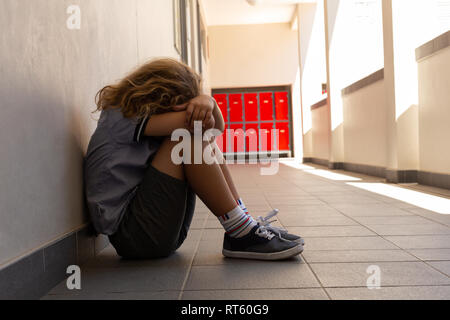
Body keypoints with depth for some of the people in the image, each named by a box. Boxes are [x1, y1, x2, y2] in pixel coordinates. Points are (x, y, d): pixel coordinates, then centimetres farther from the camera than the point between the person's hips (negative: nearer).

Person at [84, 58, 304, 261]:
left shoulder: (142, 113, 16)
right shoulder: (119, 118, -10)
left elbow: (216, 126, 4)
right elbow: (201, 124, -24)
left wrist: (207, 101, -17)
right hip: (130, 234, -8)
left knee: (206, 142, 3)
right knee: (189, 139, -21)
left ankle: (246, 225, -6)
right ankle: (242, 236, -19)